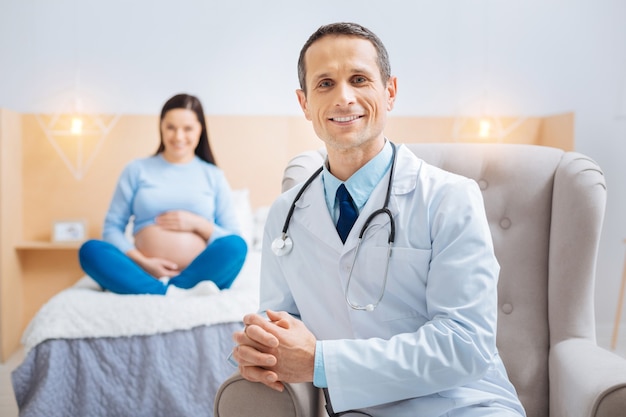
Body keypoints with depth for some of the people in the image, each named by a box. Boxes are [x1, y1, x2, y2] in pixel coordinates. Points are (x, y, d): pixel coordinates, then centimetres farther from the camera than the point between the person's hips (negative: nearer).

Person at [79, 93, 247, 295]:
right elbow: (112, 228, 7)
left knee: (236, 245, -29)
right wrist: (142, 262, -9)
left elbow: (233, 241, 10)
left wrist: (198, 224, -7)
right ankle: (178, 294, -34)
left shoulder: (214, 176, 13)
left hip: (198, 275, -1)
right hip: (146, 274, 1)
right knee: (90, 250, -25)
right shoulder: (137, 170, 13)